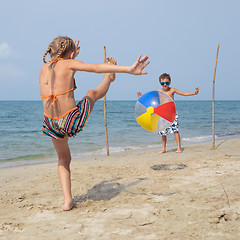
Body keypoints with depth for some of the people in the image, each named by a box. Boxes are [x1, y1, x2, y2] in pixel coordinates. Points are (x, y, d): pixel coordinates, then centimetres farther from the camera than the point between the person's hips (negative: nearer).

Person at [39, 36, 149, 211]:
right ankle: (109, 78, 54)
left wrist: (71, 58, 50)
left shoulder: (44, 68, 11)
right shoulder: (69, 64, -5)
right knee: (93, 93, 24)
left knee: (64, 160, 24)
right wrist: (128, 69, -22)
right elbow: (97, 67, -17)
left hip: (52, 124, 5)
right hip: (72, 120, -5)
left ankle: (67, 200, 14)